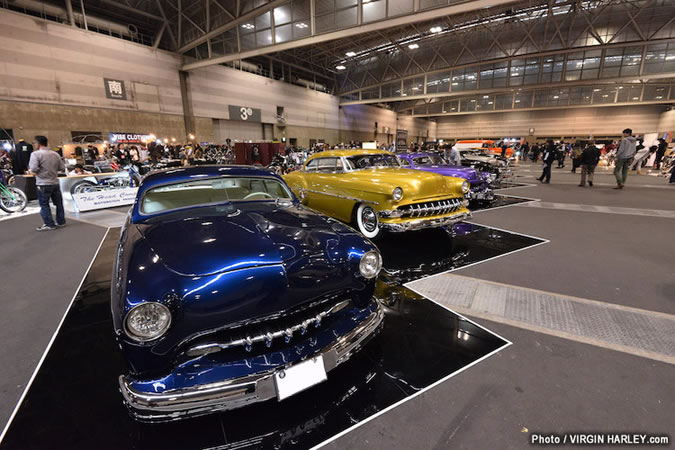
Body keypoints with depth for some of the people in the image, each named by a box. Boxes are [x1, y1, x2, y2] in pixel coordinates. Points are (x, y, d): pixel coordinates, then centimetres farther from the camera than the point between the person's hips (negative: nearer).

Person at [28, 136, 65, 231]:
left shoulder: (36, 154, -11)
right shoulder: (55, 154, 6)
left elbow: (34, 169, -18)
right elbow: (62, 167, 7)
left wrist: (30, 166, 2)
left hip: (43, 184, -5)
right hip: (55, 183, 5)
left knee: (44, 205, 4)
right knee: (58, 203, 14)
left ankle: (49, 224, 7)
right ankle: (61, 222, 21)